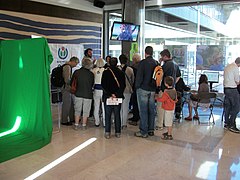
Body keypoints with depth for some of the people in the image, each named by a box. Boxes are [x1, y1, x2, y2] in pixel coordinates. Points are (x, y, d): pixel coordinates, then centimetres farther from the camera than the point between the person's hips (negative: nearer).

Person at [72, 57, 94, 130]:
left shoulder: (76, 72, -6)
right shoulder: (91, 74, -9)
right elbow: (92, 84, 4)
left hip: (78, 94, 1)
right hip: (88, 95, -1)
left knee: (77, 110, 12)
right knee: (86, 111, 9)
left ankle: (76, 125, 14)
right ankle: (84, 125, 14)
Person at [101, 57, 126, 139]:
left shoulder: (105, 72, -3)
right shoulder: (121, 73, 1)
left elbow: (103, 85, -8)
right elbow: (123, 85, -4)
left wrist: (110, 94, -9)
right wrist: (117, 94, -7)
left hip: (107, 96, -1)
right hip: (118, 97, 2)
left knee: (107, 115, 5)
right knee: (117, 115, 11)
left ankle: (107, 133, 4)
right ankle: (118, 132, 15)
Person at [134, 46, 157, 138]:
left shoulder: (143, 62, -11)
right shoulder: (156, 63, 5)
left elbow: (139, 76, -13)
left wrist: (137, 86, 0)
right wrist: (155, 87, 16)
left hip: (143, 89, -6)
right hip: (153, 89, 6)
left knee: (143, 111, -1)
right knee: (151, 110, 12)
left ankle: (144, 132, 3)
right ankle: (151, 129, 21)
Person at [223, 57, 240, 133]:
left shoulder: (227, 67, 13)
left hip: (226, 89, 9)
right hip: (232, 89, -9)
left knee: (227, 106, 13)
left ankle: (226, 123, 19)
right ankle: (232, 125, -2)